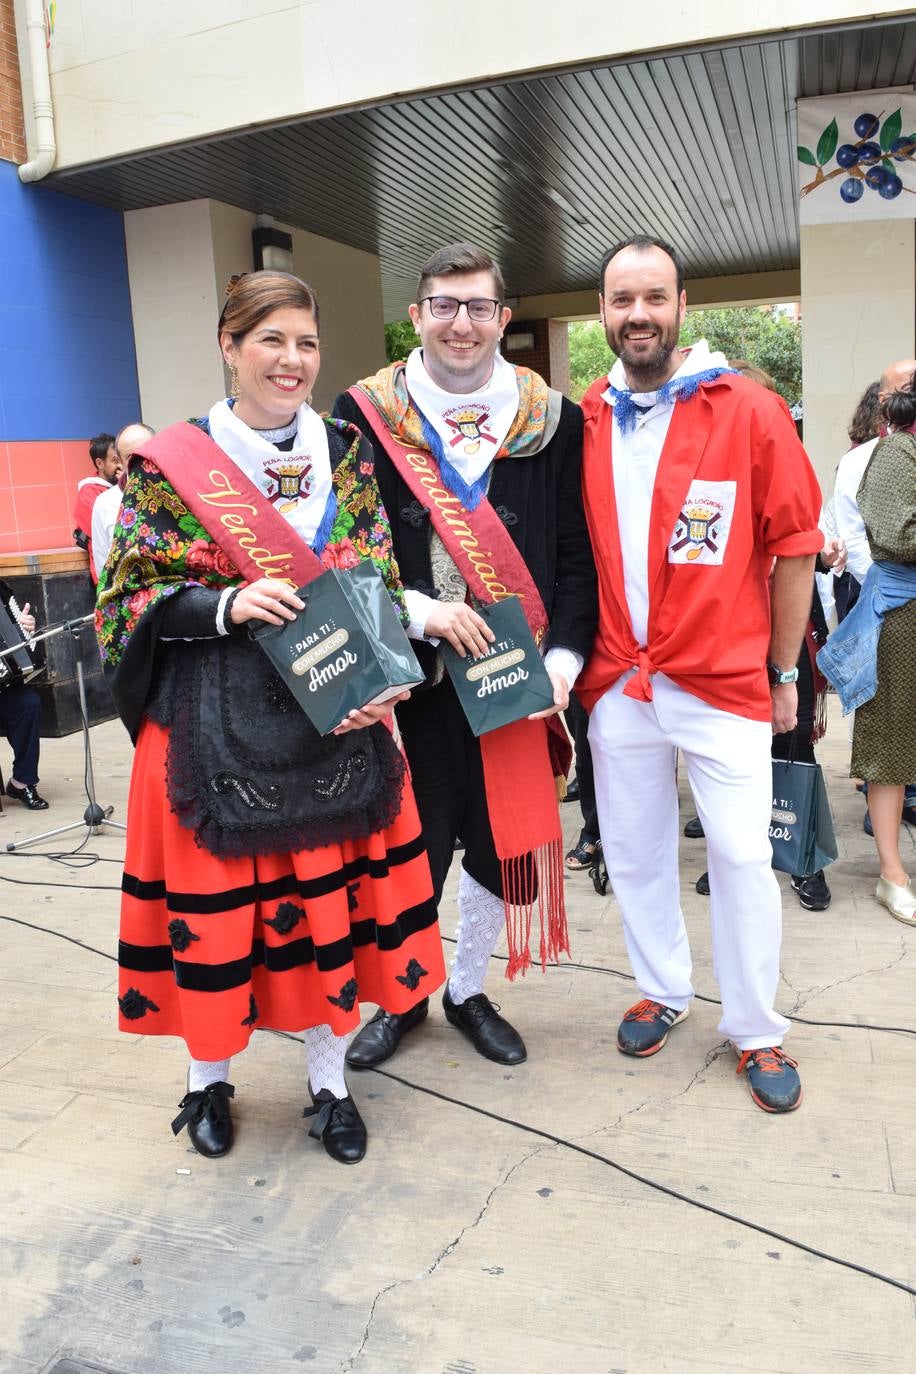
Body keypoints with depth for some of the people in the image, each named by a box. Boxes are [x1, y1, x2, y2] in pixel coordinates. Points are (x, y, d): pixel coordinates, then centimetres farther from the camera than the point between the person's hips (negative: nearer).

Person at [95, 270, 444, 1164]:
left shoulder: (346, 454, 7)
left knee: (332, 895, 9)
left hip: (336, 720, 2)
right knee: (215, 903, 8)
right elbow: (130, 595, -3)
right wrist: (226, 606, -20)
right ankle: (209, 1075, 33)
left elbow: (380, 585, 5)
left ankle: (329, 1079, 30)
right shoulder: (171, 464, -2)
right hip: (213, 724, -2)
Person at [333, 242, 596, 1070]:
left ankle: (468, 990, 35)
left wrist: (563, 655, -8)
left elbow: (576, 556, 4)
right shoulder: (363, 417, 0)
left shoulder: (553, 421, 4)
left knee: (500, 839, 11)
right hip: (408, 673, -1)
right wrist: (414, 608, -16)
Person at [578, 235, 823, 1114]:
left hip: (723, 680, -3)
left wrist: (784, 673, 1)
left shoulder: (750, 413, -5)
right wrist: (569, 656, 6)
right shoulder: (583, 422, 5)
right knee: (633, 850, 13)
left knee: (741, 854, 1)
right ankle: (661, 990, 35)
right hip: (616, 681, 3)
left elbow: (794, 546, -1)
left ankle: (755, 1031, 21)